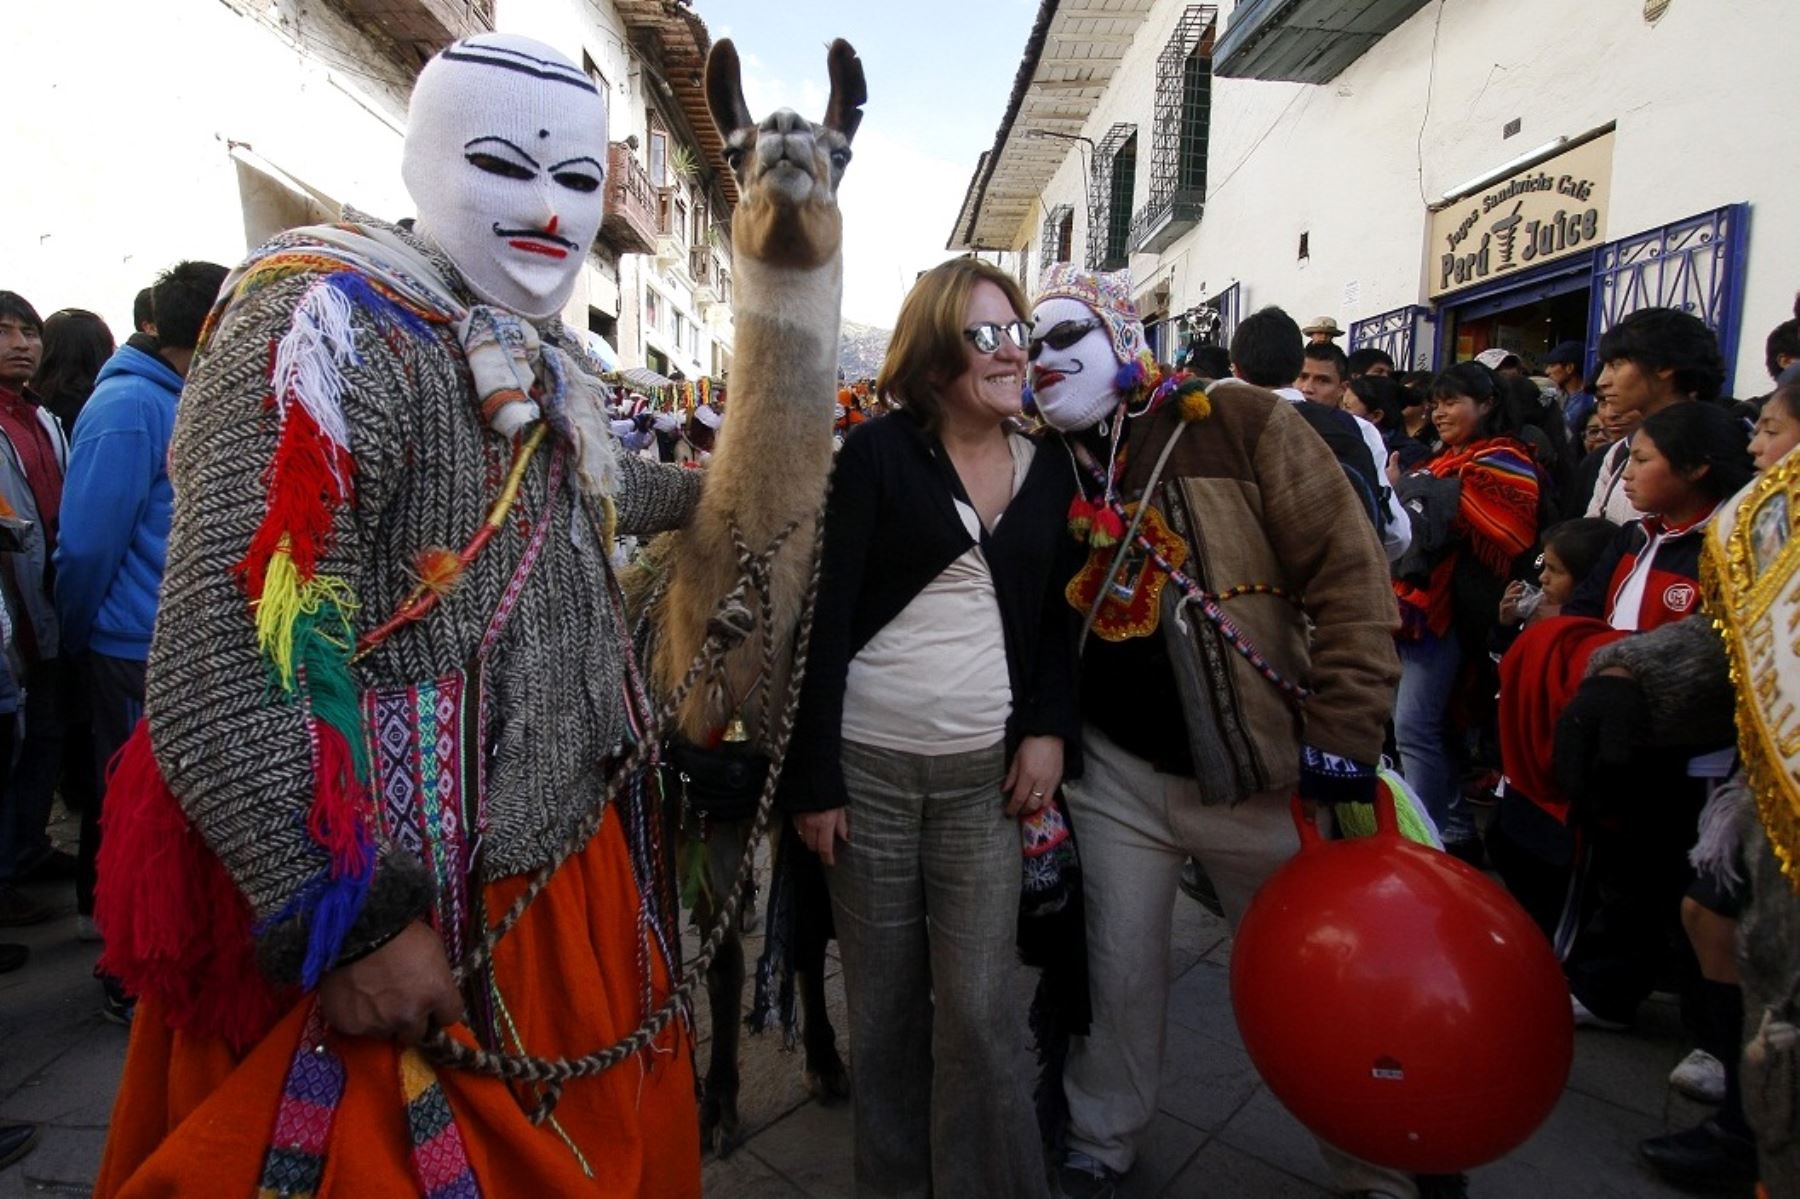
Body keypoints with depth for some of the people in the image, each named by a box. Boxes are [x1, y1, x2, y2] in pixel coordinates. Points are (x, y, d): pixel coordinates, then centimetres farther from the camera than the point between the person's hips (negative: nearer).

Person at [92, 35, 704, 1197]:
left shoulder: (543, 358, 10)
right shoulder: (327, 325, -17)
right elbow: (221, 663, -24)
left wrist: (708, 484, 41)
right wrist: (347, 919, -23)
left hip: (574, 868, 8)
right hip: (398, 910, -8)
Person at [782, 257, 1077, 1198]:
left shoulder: (1050, 469, 8)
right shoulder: (876, 453, -4)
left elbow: (1057, 617, 13)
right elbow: (824, 617, -7)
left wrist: (1048, 731, -1)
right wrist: (812, 776, -9)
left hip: (986, 773, 2)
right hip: (867, 766, -2)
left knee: (978, 1004, 5)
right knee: (884, 1000, 12)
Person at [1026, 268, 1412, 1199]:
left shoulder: (1240, 424, -8)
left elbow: (1348, 572, -11)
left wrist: (1341, 731, -14)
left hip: (1264, 774, -2)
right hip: (1118, 772, 3)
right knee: (1119, 972, 16)